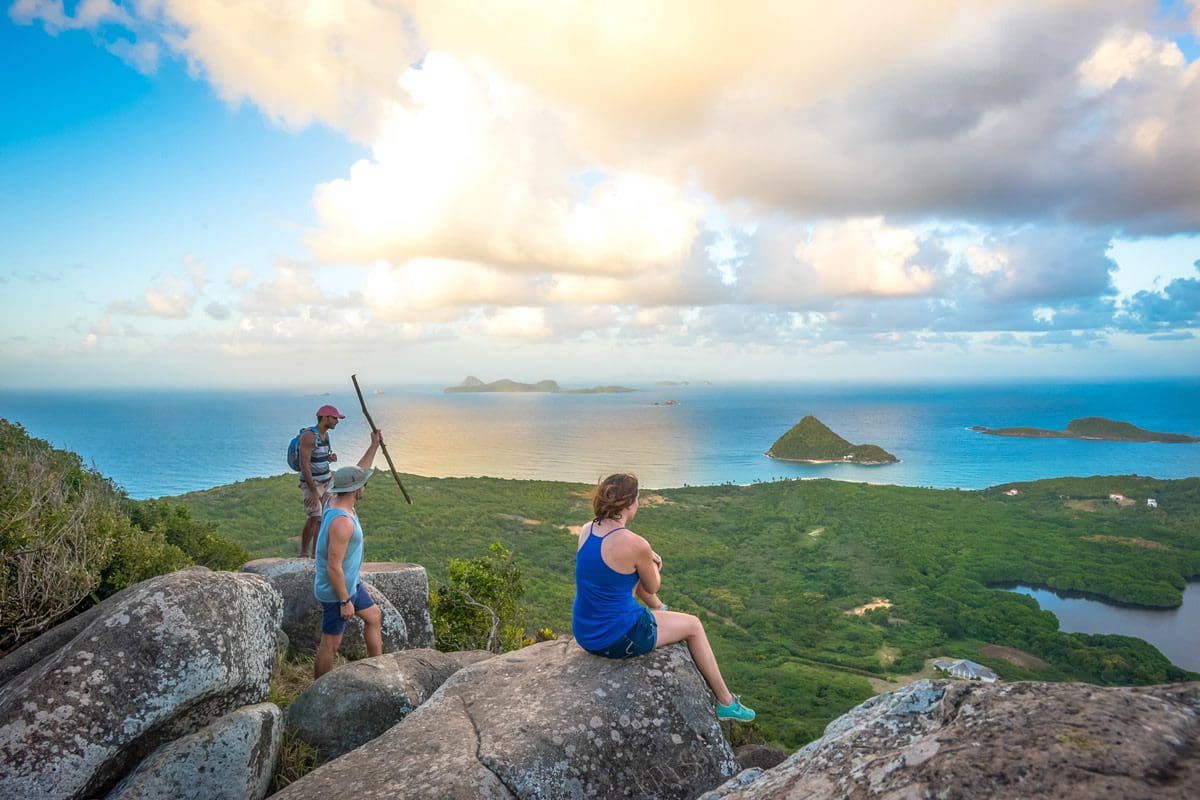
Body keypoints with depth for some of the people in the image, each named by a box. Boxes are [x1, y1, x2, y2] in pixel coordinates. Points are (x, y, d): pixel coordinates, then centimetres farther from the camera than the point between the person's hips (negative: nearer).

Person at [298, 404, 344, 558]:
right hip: (310, 483, -8)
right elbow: (304, 464, -24)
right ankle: (304, 554, -7)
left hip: (325, 482, 8)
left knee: (321, 519, 8)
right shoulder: (309, 435, -18)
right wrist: (313, 490, -27)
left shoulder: (325, 434, 8)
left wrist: (331, 458, -1)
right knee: (314, 517, -19)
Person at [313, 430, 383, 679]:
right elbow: (334, 567, -29)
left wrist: (374, 445, 17)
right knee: (331, 643, 3)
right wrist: (345, 602, -22)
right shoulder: (342, 522, -31)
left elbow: (358, 472, 15)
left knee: (374, 617, 23)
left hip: (350, 584, 10)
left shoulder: (337, 501, -3)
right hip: (336, 590, -10)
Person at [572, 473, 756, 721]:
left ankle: (660, 609, 62)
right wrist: (652, 565, 13)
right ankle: (726, 702, 31)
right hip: (617, 639, -7)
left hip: (583, 634, 7)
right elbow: (652, 586, -6)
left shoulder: (586, 530, -6)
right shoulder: (636, 545, -26)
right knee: (693, 625, 16)